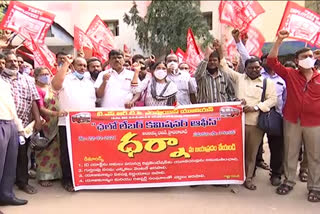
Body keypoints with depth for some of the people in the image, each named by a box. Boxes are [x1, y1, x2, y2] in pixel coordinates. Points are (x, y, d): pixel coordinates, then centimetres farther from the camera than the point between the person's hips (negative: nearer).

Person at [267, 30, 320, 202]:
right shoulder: (290, 74, -1)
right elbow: (272, 61, -9)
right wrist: (279, 40, -14)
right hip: (292, 121, 0)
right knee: (290, 153, 13)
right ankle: (289, 181, 29)